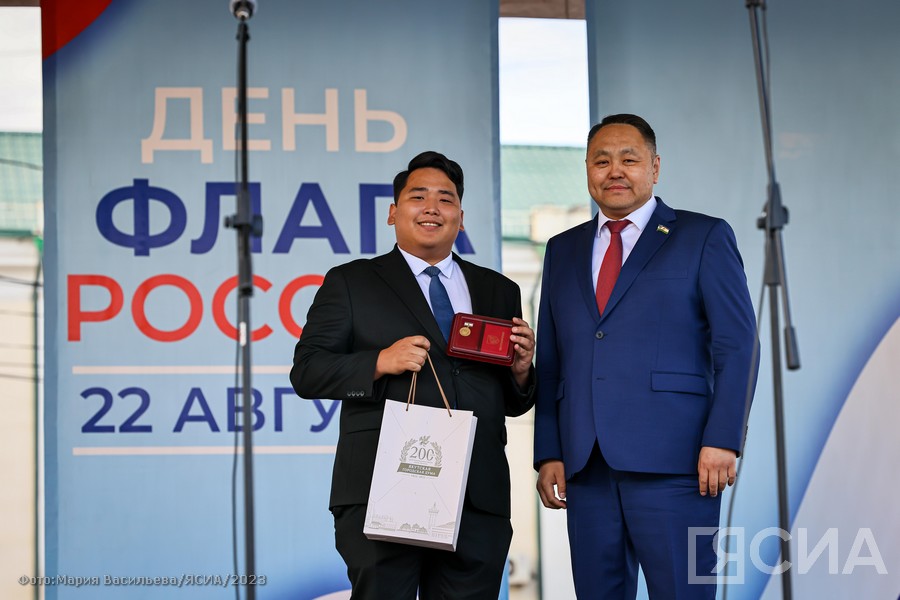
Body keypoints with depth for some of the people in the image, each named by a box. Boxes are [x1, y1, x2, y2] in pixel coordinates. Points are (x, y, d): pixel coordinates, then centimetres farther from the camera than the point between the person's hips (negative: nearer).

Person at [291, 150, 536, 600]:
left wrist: (521, 370, -3)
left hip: (479, 498, 3)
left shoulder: (499, 291, 18)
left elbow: (513, 403, 19)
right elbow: (306, 373, 0)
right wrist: (380, 363, -14)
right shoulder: (349, 283, 9)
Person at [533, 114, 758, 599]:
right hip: (586, 466, 5)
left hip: (671, 463, -4)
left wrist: (721, 440, -11)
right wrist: (548, 453, 8)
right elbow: (549, 361, 17)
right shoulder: (563, 250, 19)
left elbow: (736, 344, -1)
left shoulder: (704, 237, 5)